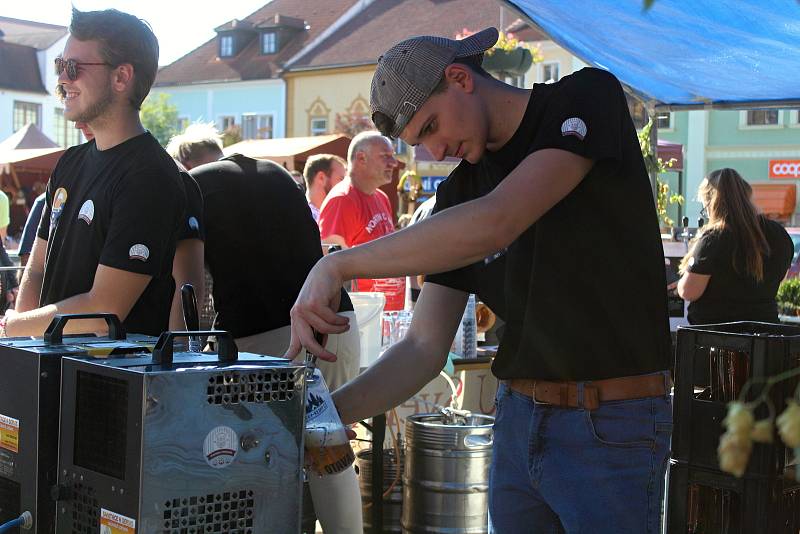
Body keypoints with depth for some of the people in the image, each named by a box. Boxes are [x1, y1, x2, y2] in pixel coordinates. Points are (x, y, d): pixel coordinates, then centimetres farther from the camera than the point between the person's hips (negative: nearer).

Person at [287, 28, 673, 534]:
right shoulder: (459, 192, 7)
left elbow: (496, 222, -25)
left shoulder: (589, 97, -9)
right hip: (519, 418, 6)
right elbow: (425, 348, 3)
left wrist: (337, 266, -23)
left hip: (611, 422, -5)